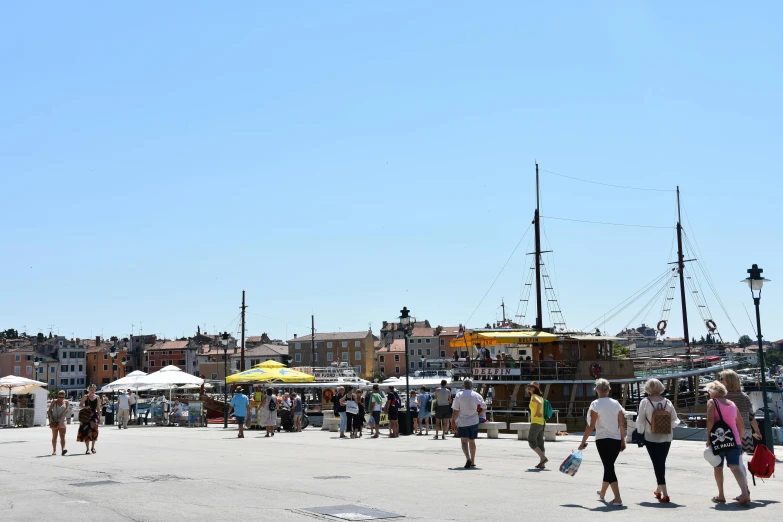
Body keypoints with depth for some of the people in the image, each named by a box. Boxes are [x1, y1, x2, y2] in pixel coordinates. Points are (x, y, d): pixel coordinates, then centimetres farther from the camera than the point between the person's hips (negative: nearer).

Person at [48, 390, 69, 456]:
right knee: (54, 436, 6)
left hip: (62, 422, -1)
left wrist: (60, 418, -17)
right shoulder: (54, 401, 6)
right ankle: (54, 450, 10)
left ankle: (63, 449, -25)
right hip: (54, 421, 1)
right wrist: (51, 418, -11)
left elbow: (67, 410, -7)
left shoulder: (66, 402, 5)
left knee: (62, 436, -12)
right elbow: (49, 410, 3)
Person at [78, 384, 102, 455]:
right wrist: (84, 407, -15)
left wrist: (99, 417, 8)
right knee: (86, 431, -3)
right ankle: (87, 449, 2)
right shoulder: (85, 397, 1)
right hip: (86, 415, -2)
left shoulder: (97, 398, 8)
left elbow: (98, 408, 11)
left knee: (94, 430, -4)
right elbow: (80, 404, 6)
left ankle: (93, 447, 13)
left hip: (94, 415, 2)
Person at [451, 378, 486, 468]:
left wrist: (455, 421, 4)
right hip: (474, 422, 2)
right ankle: (472, 462, 20)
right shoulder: (477, 396, 1)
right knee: (472, 441, 14)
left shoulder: (459, 395, -3)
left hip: (462, 422, -2)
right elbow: (484, 408, 6)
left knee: (464, 441, -3)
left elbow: (456, 411, -5)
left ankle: (468, 459, -26)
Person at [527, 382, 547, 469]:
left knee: (531, 442, -2)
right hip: (542, 423, 8)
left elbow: (539, 403, -31)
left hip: (536, 422, -8)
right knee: (540, 443, 10)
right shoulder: (540, 397, 14)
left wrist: (538, 413, -19)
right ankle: (542, 463, 8)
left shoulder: (534, 396, -11)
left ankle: (543, 458, -12)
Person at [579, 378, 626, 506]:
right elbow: (622, 425, 5)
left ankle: (617, 498, -12)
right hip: (616, 440, 5)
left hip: (603, 440, -5)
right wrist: (623, 441, 14)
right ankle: (602, 493, 37)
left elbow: (591, 426, -11)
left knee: (608, 467, -3)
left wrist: (583, 441, -6)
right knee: (609, 466, 19)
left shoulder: (596, 404, -8)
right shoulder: (616, 403, 6)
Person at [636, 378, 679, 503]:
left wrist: (640, 432, 8)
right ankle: (659, 490, 32)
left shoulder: (645, 402, -10)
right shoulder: (667, 402, -1)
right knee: (661, 463, 18)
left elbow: (640, 420, -7)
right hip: (666, 438, 3)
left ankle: (665, 494, -10)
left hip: (651, 438, -3)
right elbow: (675, 420, 2)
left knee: (657, 464, -1)